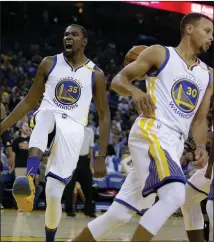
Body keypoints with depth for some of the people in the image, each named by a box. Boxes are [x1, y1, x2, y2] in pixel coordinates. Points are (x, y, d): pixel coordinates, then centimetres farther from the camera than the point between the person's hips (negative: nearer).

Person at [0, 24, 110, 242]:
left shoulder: (95, 74, 6)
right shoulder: (49, 64, 9)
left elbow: (104, 116, 9)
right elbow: (29, 101, 16)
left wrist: (101, 157, 2)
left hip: (72, 131, 0)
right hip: (46, 120, 0)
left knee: (53, 194, -8)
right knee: (47, 115, -40)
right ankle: (29, 180, -54)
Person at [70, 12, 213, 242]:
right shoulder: (159, 53, 3)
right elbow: (118, 80, 4)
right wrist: (134, 91, -19)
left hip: (175, 144, 7)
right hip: (151, 133, -7)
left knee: (119, 214, 5)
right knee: (174, 196, -28)